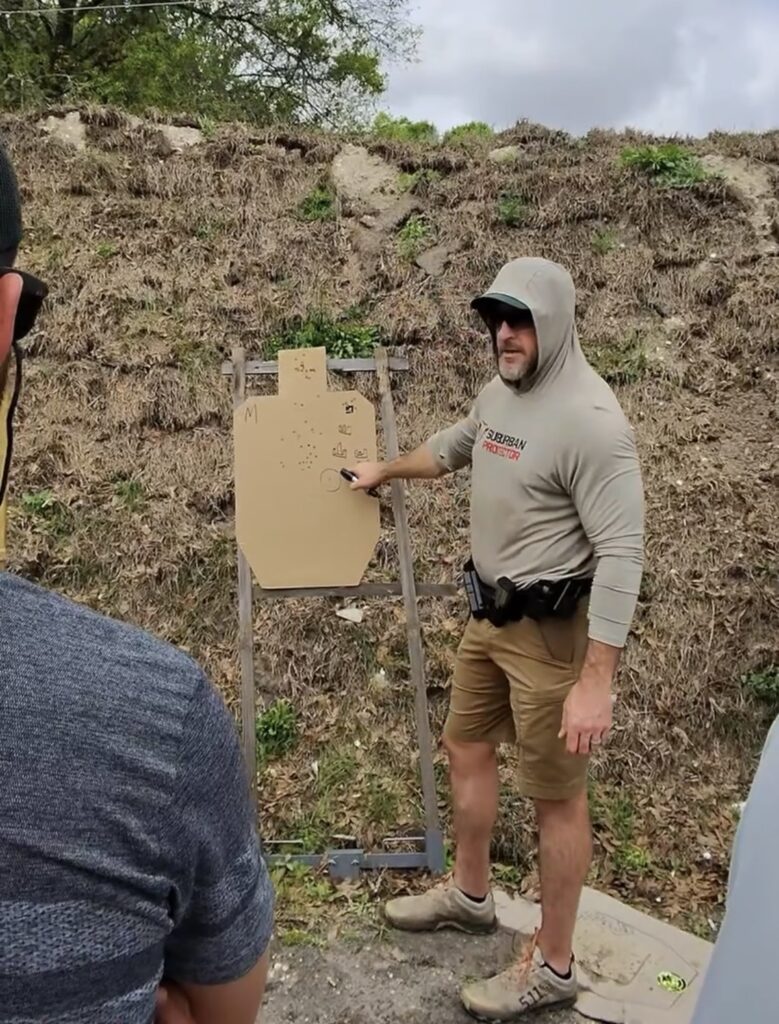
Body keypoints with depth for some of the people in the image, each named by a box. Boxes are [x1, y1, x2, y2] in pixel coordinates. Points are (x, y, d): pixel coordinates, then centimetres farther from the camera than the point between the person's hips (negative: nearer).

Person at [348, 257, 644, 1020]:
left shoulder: (589, 418, -23)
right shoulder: (500, 390, 5)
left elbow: (621, 552, -26)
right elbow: (452, 447, 27)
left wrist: (596, 682, -28)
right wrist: (386, 471, 42)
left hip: (549, 629, -9)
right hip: (490, 613, 9)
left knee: (556, 796, 5)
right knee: (465, 746, 21)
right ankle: (470, 895, 44)